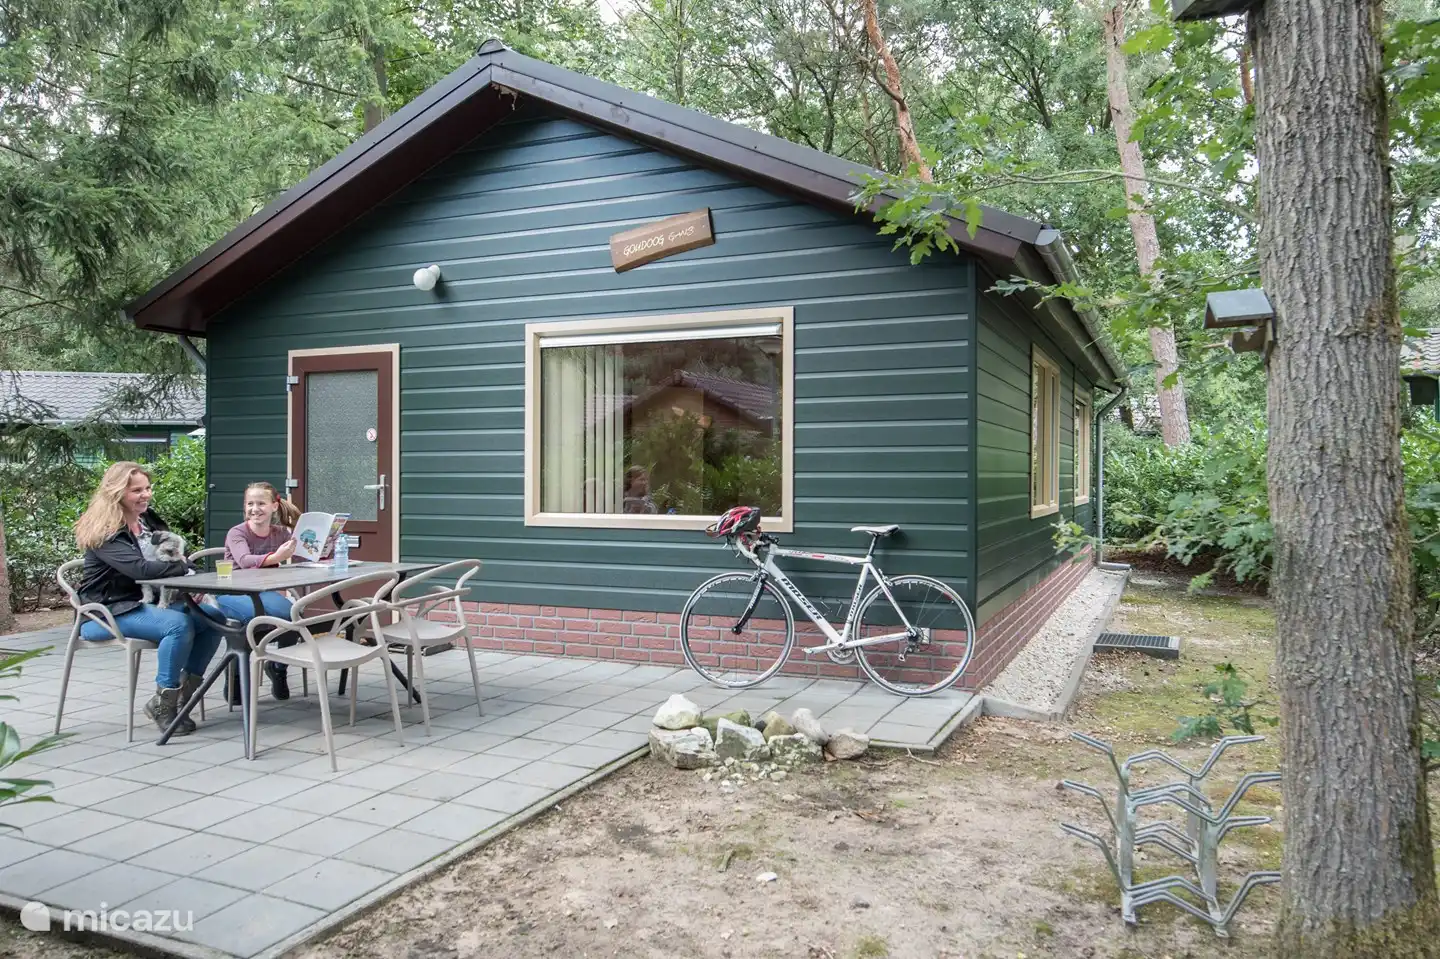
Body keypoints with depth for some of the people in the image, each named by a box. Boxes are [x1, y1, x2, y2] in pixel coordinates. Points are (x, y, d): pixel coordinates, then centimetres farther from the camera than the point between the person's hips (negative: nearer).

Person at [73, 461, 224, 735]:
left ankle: (185, 690, -3)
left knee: (213, 617, -11)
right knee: (179, 624, -31)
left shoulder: (149, 520, 10)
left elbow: (172, 558, 13)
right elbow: (140, 568, -30)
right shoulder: (105, 532, -14)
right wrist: (184, 566, -18)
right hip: (109, 612, -8)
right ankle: (163, 704, -17)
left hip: (148, 602, 8)